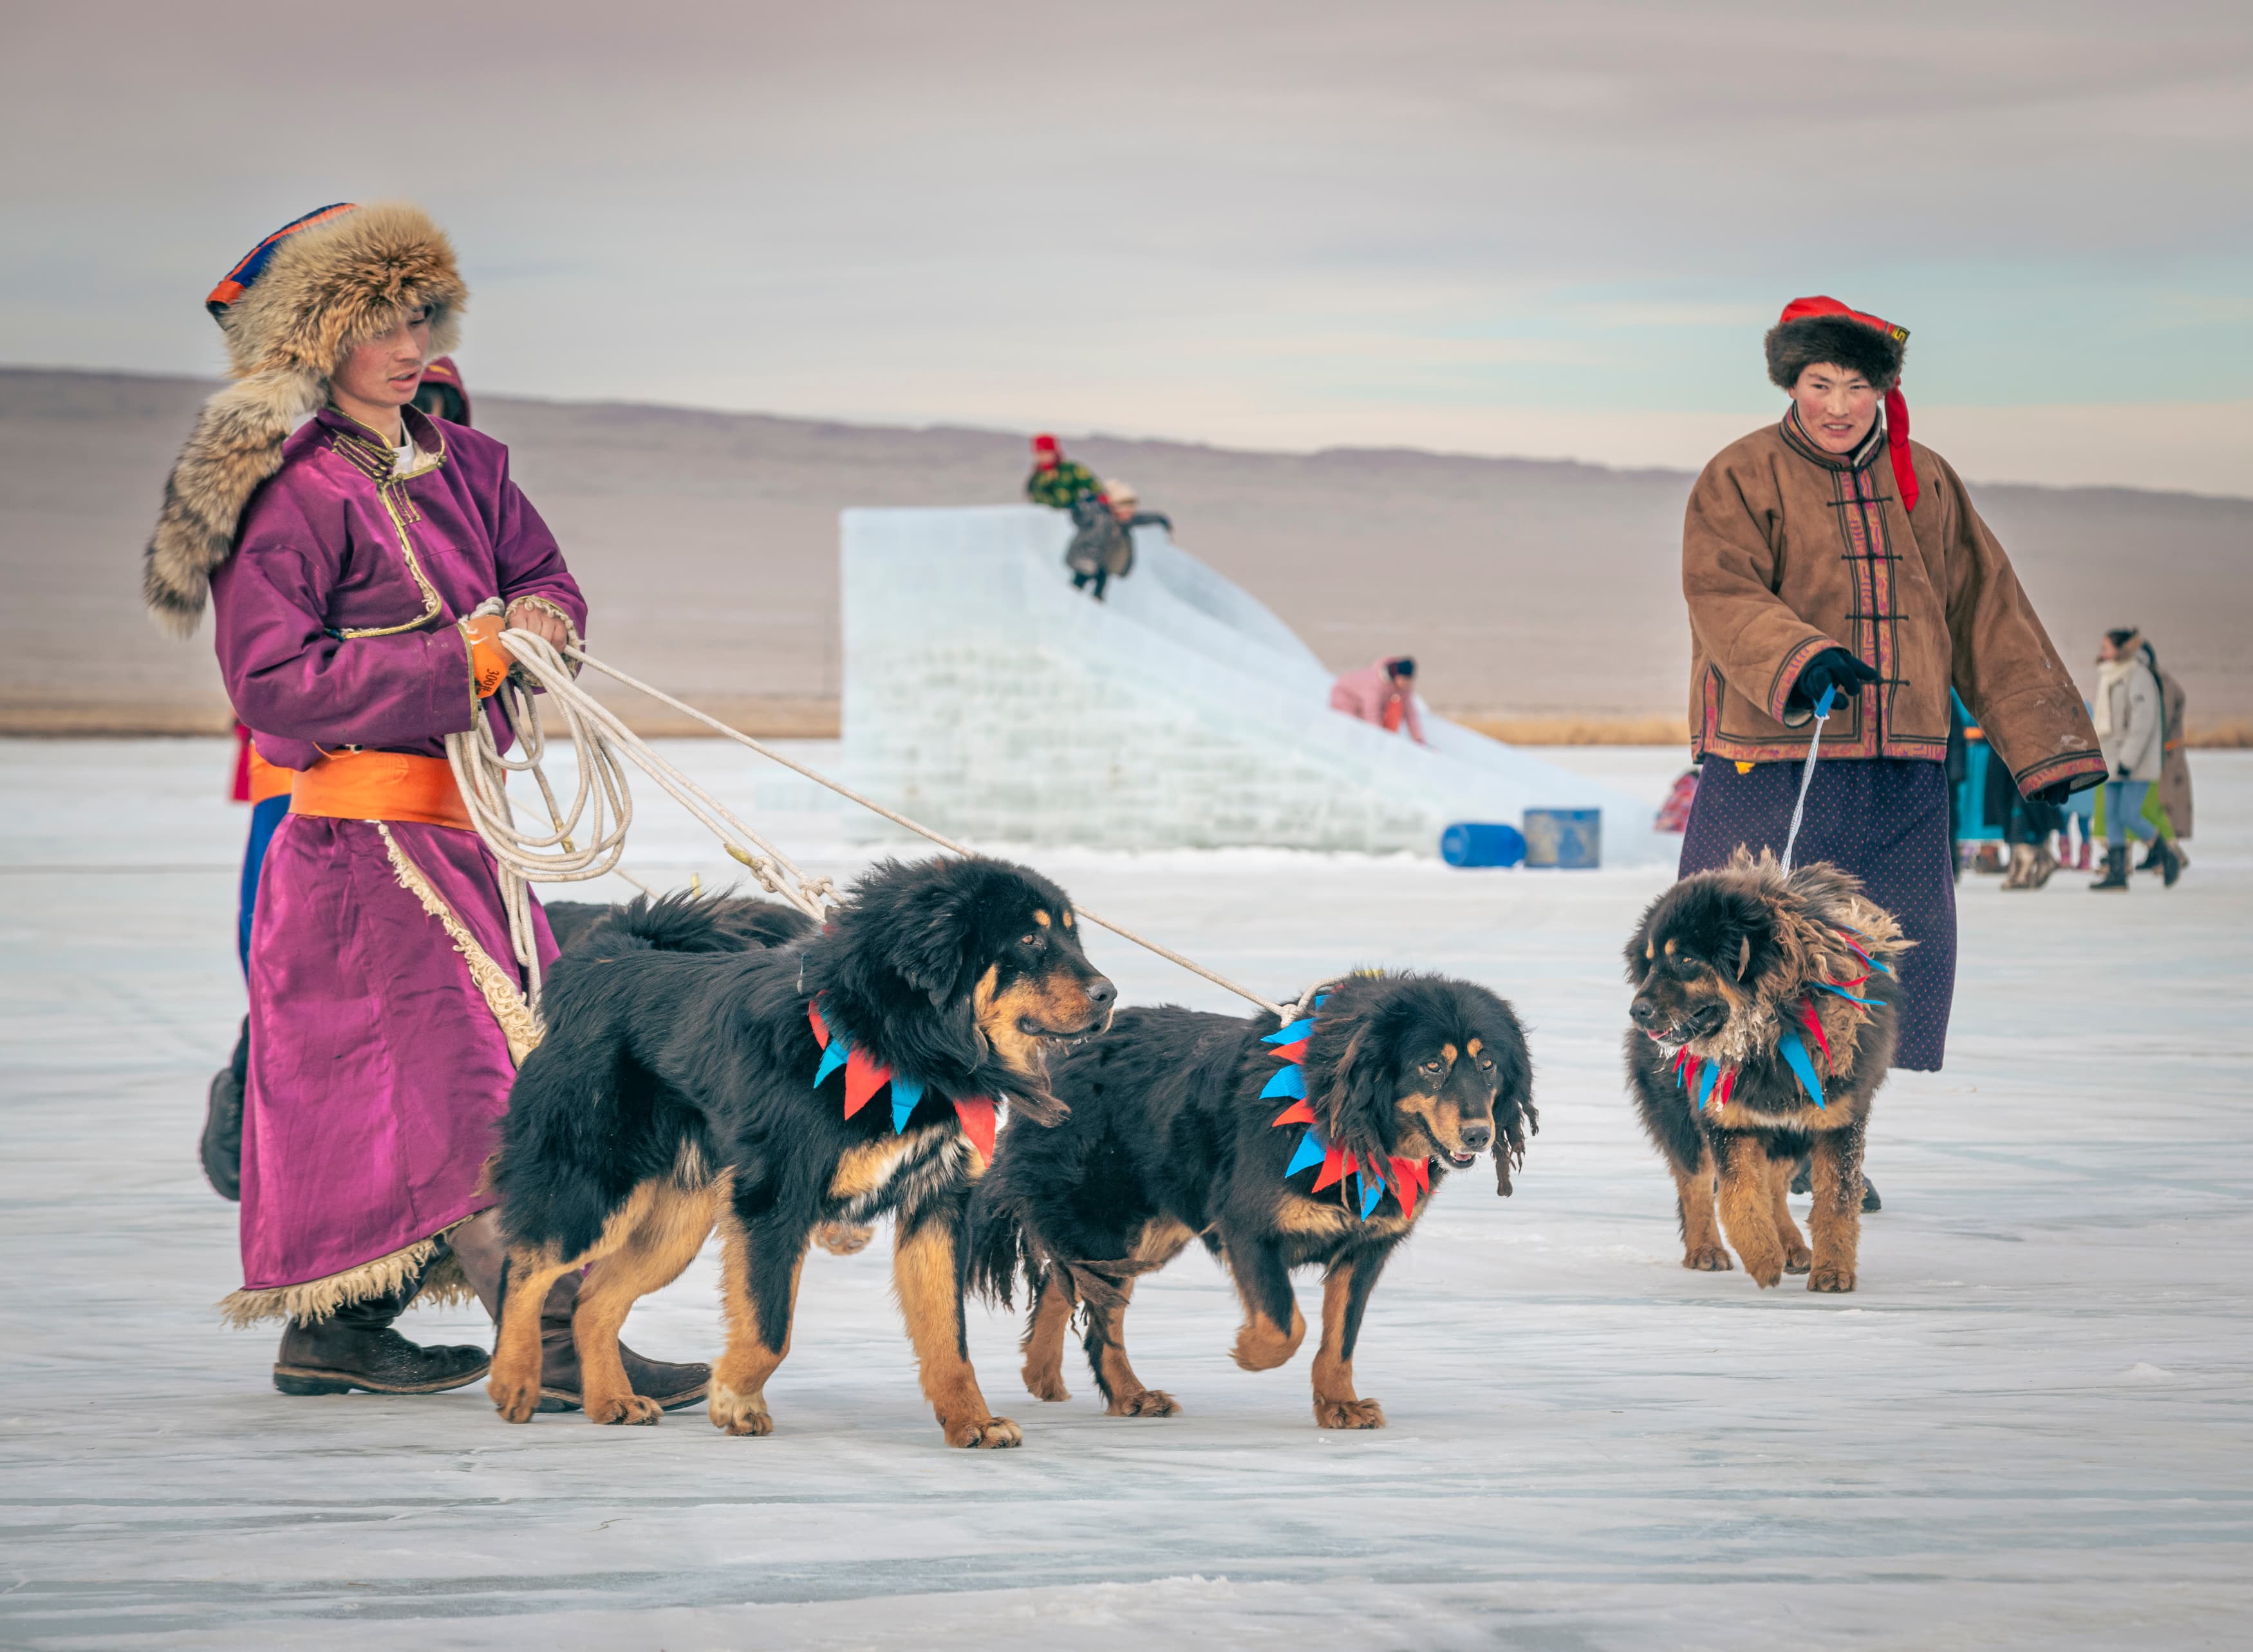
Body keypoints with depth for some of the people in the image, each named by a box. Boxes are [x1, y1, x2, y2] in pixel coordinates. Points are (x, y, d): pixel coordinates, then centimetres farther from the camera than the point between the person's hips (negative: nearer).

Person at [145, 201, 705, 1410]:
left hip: (454, 820, 8)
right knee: (479, 1075, -13)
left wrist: (537, 622, -6)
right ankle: (557, 1342, -15)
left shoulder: (460, 466, 12)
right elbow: (277, 683, -18)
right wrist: (468, 662, -19)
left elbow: (547, 580, 20)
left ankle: (334, 1333, 22)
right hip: (361, 825, -8)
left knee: (378, 1079, 12)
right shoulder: (284, 492, -12)